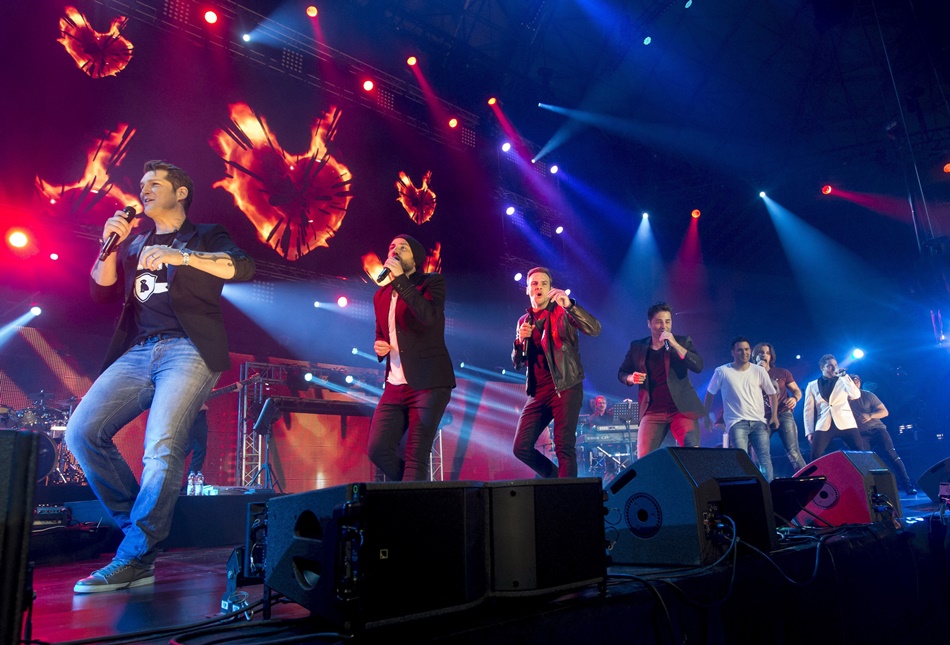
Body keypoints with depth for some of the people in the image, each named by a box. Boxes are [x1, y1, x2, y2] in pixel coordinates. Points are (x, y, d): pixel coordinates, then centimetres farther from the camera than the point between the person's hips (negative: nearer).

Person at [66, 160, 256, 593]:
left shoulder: (205, 236, 12)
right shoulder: (136, 242, 27)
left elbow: (242, 268, -8)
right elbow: (102, 292, 19)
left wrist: (180, 256, -19)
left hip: (187, 350, -5)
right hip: (136, 353, 6)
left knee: (161, 447, -21)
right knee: (81, 432, -10)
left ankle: (134, 558, -13)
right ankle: (138, 526, 2)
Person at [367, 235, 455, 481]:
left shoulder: (432, 282, -1)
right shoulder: (381, 295, 17)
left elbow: (429, 316, -22)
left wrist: (400, 279, -18)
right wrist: (379, 346, 4)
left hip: (428, 383, -6)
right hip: (395, 385, 6)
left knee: (416, 456, -9)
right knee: (377, 449, 0)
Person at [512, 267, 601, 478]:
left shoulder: (563, 312, 2)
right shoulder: (523, 321, 16)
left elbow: (594, 329, -15)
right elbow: (517, 363, 15)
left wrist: (570, 305, -28)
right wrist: (520, 340, -6)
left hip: (566, 387, -5)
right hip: (538, 391, 5)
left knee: (564, 448, -11)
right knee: (521, 448, 0)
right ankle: (556, 477, 22)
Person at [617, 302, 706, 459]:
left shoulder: (683, 342, 5)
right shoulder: (637, 346, 8)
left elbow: (698, 366, -10)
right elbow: (621, 373, 16)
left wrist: (675, 345, -18)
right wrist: (631, 378, -7)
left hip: (682, 409, -1)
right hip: (652, 412, 1)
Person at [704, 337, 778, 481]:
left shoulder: (759, 371, 5)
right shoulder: (722, 372, -1)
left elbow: (772, 394, 14)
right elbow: (710, 394, 9)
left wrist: (774, 416, 4)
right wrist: (706, 416, 7)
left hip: (758, 422, 3)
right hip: (736, 423, -2)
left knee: (765, 458, -5)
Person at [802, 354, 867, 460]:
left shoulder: (842, 381, 13)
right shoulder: (812, 386, 12)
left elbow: (856, 395, -6)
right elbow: (809, 409, 10)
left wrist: (844, 376, -8)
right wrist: (809, 431, 3)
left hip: (845, 424, 0)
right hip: (824, 426, 0)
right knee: (815, 456, -13)